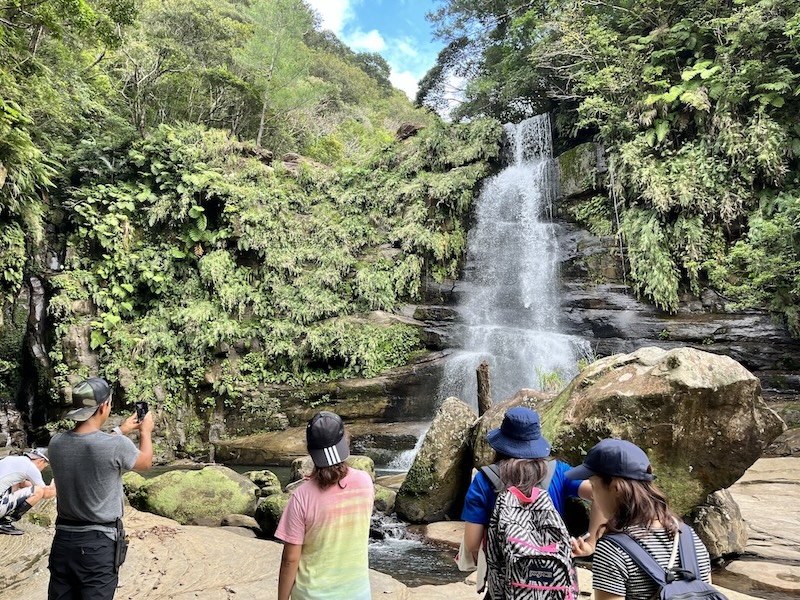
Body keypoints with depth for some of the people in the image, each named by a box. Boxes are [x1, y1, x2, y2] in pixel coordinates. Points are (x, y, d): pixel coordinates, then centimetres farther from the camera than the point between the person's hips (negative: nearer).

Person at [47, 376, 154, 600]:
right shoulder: (116, 445, -21)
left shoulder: (56, 444, -5)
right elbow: (145, 462, 1)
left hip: (63, 539, 5)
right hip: (99, 543, -5)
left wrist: (121, 431, 28)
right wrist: (146, 431, 18)